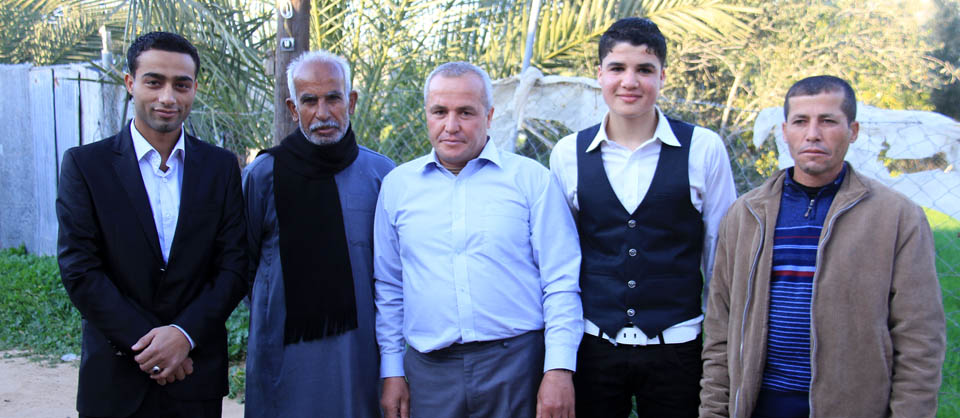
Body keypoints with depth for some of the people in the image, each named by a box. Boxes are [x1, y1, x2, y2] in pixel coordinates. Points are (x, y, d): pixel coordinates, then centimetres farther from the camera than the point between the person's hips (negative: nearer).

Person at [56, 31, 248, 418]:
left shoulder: (221, 167, 3)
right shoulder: (85, 164, -2)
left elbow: (234, 266, -1)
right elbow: (79, 271, -7)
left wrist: (184, 333, -13)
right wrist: (146, 344, -13)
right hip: (116, 378, -1)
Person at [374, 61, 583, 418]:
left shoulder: (531, 179, 0)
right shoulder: (397, 185, 7)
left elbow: (561, 283, -3)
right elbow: (388, 289, 11)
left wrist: (559, 369, -9)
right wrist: (392, 372, 7)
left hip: (518, 364, -2)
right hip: (430, 371, 2)